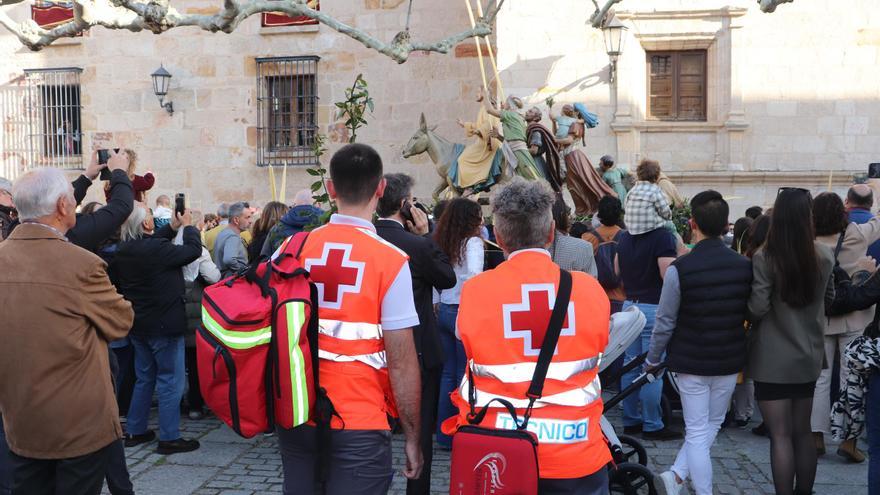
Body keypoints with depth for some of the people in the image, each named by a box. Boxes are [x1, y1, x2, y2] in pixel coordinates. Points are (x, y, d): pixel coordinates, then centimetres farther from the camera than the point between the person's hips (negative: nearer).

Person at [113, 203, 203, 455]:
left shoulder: (123, 251, -1)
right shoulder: (155, 249, -24)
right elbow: (193, 250, -15)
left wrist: (172, 227, 14)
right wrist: (188, 225, 1)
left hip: (139, 324, 8)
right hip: (164, 325, -8)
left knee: (145, 377, 20)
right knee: (170, 380, 1)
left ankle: (135, 431, 28)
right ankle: (169, 438, 6)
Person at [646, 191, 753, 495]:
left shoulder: (680, 269, -17)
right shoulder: (744, 266, -6)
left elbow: (665, 322, -11)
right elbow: (749, 314, 7)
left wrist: (653, 359, 4)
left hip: (690, 362, -3)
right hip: (730, 362, 3)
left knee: (697, 433, 8)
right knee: (712, 425, 18)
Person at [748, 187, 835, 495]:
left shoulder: (765, 258, -18)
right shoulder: (824, 255, -2)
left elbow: (757, 308, -19)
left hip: (773, 360, -5)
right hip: (809, 356, 5)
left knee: (780, 437, 1)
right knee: (803, 433, 17)